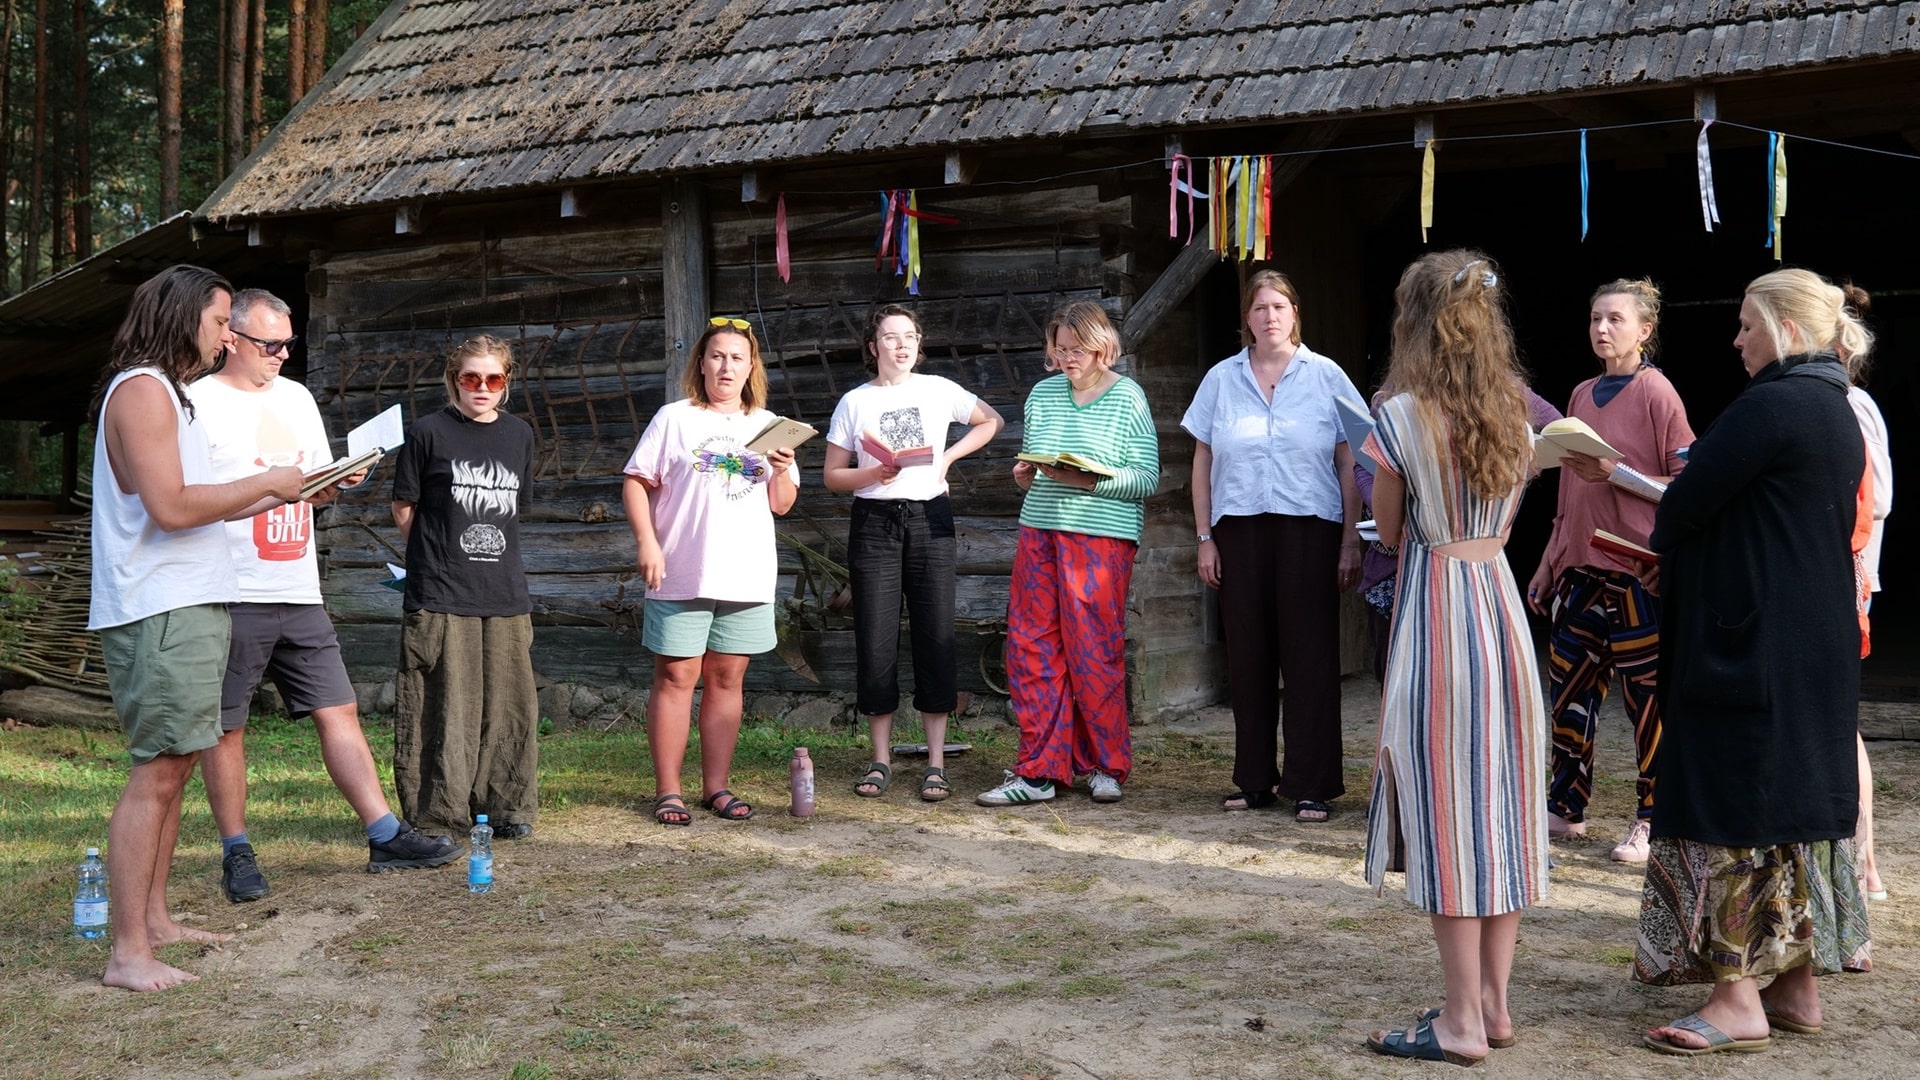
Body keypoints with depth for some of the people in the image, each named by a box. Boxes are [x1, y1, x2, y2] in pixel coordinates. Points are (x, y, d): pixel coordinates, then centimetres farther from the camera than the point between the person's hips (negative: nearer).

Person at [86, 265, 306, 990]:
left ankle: (154, 921, 21)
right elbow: (172, 507, -21)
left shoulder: (167, 393, 21)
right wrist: (266, 482, -10)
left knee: (175, 767, 13)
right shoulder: (141, 389, -11)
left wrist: (284, 493, 15)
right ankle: (128, 954, -8)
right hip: (162, 612, -11)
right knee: (155, 773, -10)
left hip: (189, 607, 11)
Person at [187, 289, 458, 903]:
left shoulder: (297, 398, 16)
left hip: (299, 594, 6)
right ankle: (236, 853, 13)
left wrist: (340, 480, 2)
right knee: (225, 725, 2)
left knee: (338, 710, 5)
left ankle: (386, 837, 6)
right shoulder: (198, 403, -5)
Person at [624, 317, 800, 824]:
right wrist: (647, 541, -13)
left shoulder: (767, 426, 15)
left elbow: (781, 505, 14)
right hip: (683, 574, -3)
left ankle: (716, 786, 15)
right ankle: (668, 790, 4)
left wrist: (782, 473, -6)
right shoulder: (674, 419, 3)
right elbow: (636, 483, -1)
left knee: (726, 678, 7)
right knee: (675, 676, -2)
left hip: (747, 576, 4)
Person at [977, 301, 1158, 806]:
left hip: (1101, 536, -5)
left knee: (1093, 650, -1)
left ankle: (1106, 765, 15)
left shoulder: (1127, 398, -1)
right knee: (1031, 647, 1)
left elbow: (1147, 478, -7)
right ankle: (1038, 771, 8)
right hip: (1039, 530, 5)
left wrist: (1090, 480, -19)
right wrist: (1024, 475, -3)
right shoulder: (1042, 394, 13)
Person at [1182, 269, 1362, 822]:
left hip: (1309, 528, -2)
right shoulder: (1222, 379, 9)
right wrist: (1204, 539, 5)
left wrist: (1351, 541, -1)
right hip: (1239, 528, 2)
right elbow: (1202, 464, 11)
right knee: (1248, 656, 5)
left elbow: (1349, 464, 4)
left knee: (1309, 655, -2)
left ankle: (1310, 785, 4)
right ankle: (1255, 779, 15)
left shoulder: (1326, 376, 4)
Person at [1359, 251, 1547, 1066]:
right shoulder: (1515, 413, 7)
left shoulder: (1401, 416, -11)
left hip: (1434, 605, -6)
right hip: (1502, 600, 6)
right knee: (1502, 804, 11)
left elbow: (1390, 531, 1)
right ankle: (1494, 999, 19)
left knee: (1446, 810, -1)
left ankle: (1463, 1021, 4)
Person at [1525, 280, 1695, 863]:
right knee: (1567, 691, 9)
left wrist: (1613, 472, -20)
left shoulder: (1656, 392, -7)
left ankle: (1651, 820, 11)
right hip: (1580, 570, 7)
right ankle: (1566, 807, 22)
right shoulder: (1582, 395, 12)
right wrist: (1547, 567, 16)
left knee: (1648, 700, 1)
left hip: (1637, 574, -6)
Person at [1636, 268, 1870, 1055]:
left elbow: (1683, 505, -16)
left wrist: (1663, 534, 6)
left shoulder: (1770, 406, -16)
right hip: (1820, 643, 10)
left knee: (1731, 809, -4)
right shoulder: (1838, 412, 14)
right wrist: (1684, 537, 15)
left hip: (1749, 644, -10)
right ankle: (1798, 985, 20)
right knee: (1798, 802, 13)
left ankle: (1739, 998, -2)